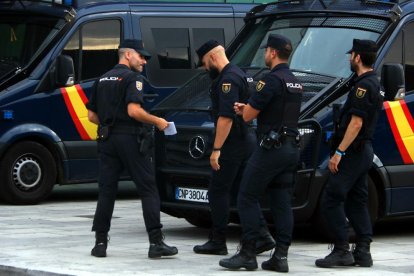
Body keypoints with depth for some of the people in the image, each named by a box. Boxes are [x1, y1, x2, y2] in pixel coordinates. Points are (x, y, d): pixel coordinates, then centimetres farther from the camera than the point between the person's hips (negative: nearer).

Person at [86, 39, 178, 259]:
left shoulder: (103, 79, 16)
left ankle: (100, 243, 4)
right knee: (148, 191, -2)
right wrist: (157, 122, -8)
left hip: (106, 140, 7)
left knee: (106, 191, 7)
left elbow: (92, 115, 16)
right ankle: (156, 243, -4)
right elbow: (134, 110, -20)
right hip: (129, 139, -7)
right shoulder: (132, 78, -6)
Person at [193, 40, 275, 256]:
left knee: (218, 192, -2)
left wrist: (216, 149, -21)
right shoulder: (238, 74, 17)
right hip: (246, 140, 10)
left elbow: (226, 117, -23)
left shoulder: (228, 79, -16)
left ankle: (217, 242, 3)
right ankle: (262, 236, 7)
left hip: (233, 143, -10)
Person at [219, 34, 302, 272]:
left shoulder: (272, 80, -14)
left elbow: (249, 115, -12)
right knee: (282, 203, 7)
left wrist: (246, 109, 11)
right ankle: (281, 256, 3)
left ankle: (248, 254, -4)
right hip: (292, 148, 9)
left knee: (248, 198, -2)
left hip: (271, 148, -8)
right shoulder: (295, 83, 15)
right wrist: (248, 108, 21)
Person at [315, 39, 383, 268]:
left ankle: (341, 250, -10)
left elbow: (356, 123, -22)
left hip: (352, 152, -10)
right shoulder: (375, 84, 16)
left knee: (331, 200, -8)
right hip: (364, 150, 10)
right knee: (357, 201, 11)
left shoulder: (363, 86, -16)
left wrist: (339, 152, -21)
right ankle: (363, 252, 10)